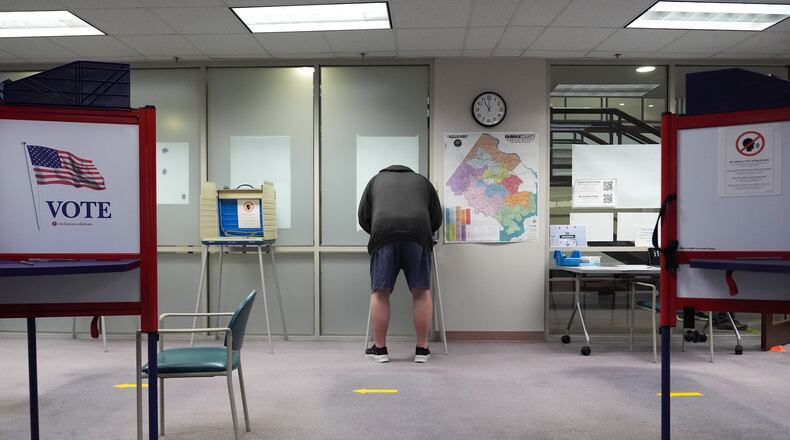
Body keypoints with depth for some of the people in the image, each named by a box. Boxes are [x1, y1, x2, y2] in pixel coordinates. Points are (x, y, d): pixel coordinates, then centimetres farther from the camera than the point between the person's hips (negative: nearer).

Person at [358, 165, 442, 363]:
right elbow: (437, 219, 28)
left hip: (384, 234, 0)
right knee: (421, 292, 9)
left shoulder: (376, 180, 31)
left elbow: (363, 217, 27)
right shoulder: (422, 181, 32)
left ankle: (380, 349, 12)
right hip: (418, 234, 1)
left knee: (380, 293, 8)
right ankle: (422, 349, 13)